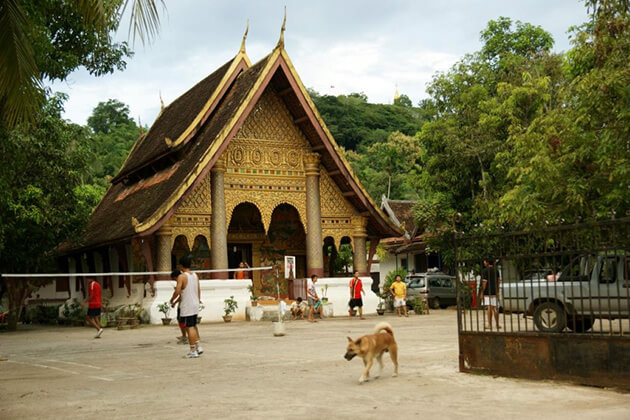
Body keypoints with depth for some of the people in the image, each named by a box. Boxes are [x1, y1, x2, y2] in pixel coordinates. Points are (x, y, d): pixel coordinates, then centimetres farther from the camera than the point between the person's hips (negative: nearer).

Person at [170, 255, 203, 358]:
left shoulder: (181, 276, -13)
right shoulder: (195, 275, 8)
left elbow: (177, 291, -18)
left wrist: (172, 300, -1)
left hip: (186, 307, -7)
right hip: (195, 305, 7)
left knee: (189, 327, -3)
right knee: (193, 326, 19)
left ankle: (193, 351, -1)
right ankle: (198, 347, 20)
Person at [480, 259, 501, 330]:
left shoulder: (485, 271, -9)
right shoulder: (496, 270, 9)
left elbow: (484, 282, -13)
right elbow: (499, 281, 12)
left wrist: (482, 293, -9)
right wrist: (497, 292, 20)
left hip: (487, 292, -5)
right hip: (494, 292, 6)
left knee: (489, 308, -6)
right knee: (495, 308, 10)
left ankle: (490, 325, -6)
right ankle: (497, 325, 14)